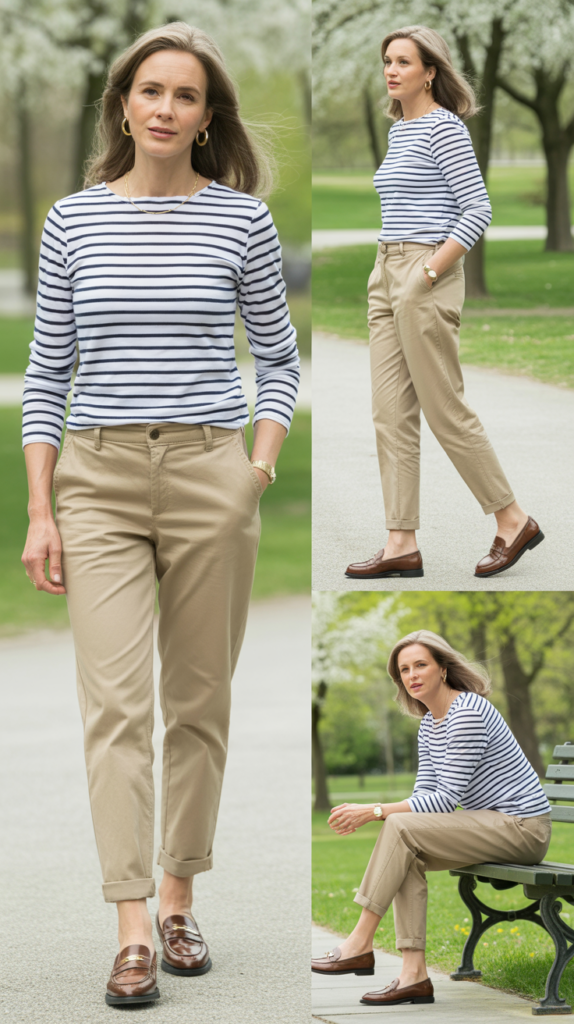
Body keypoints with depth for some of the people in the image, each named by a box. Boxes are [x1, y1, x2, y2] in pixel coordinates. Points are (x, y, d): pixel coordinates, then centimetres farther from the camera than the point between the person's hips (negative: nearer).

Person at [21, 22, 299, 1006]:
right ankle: (132, 933, -12)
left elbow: (280, 357, 10)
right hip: (99, 480, 0)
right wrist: (39, 511, 0)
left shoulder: (241, 219, 2)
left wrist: (262, 463, -5)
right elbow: (47, 373, 7)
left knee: (197, 701, 8)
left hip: (208, 476, 0)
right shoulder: (73, 221, 4)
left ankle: (177, 900, 22)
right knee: (114, 701, -9)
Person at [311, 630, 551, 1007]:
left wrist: (375, 811, -21)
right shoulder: (429, 722, 12)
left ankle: (360, 945, -14)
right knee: (406, 856, -12)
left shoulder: (468, 713, -19)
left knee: (401, 829, -20)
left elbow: (448, 798, -21)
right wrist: (361, 814, -9)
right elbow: (425, 794, 8)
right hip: (493, 824, 9)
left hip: (522, 826, -9)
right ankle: (415, 975, -16)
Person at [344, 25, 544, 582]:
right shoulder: (398, 129, 16)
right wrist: (390, 274, 16)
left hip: (426, 278, -9)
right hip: (388, 276, 9)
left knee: (445, 409, -4)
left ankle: (514, 520, 10)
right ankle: (402, 544, 6)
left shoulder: (444, 128, -11)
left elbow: (477, 209, -16)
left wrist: (430, 271, -18)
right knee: (392, 413, 4)